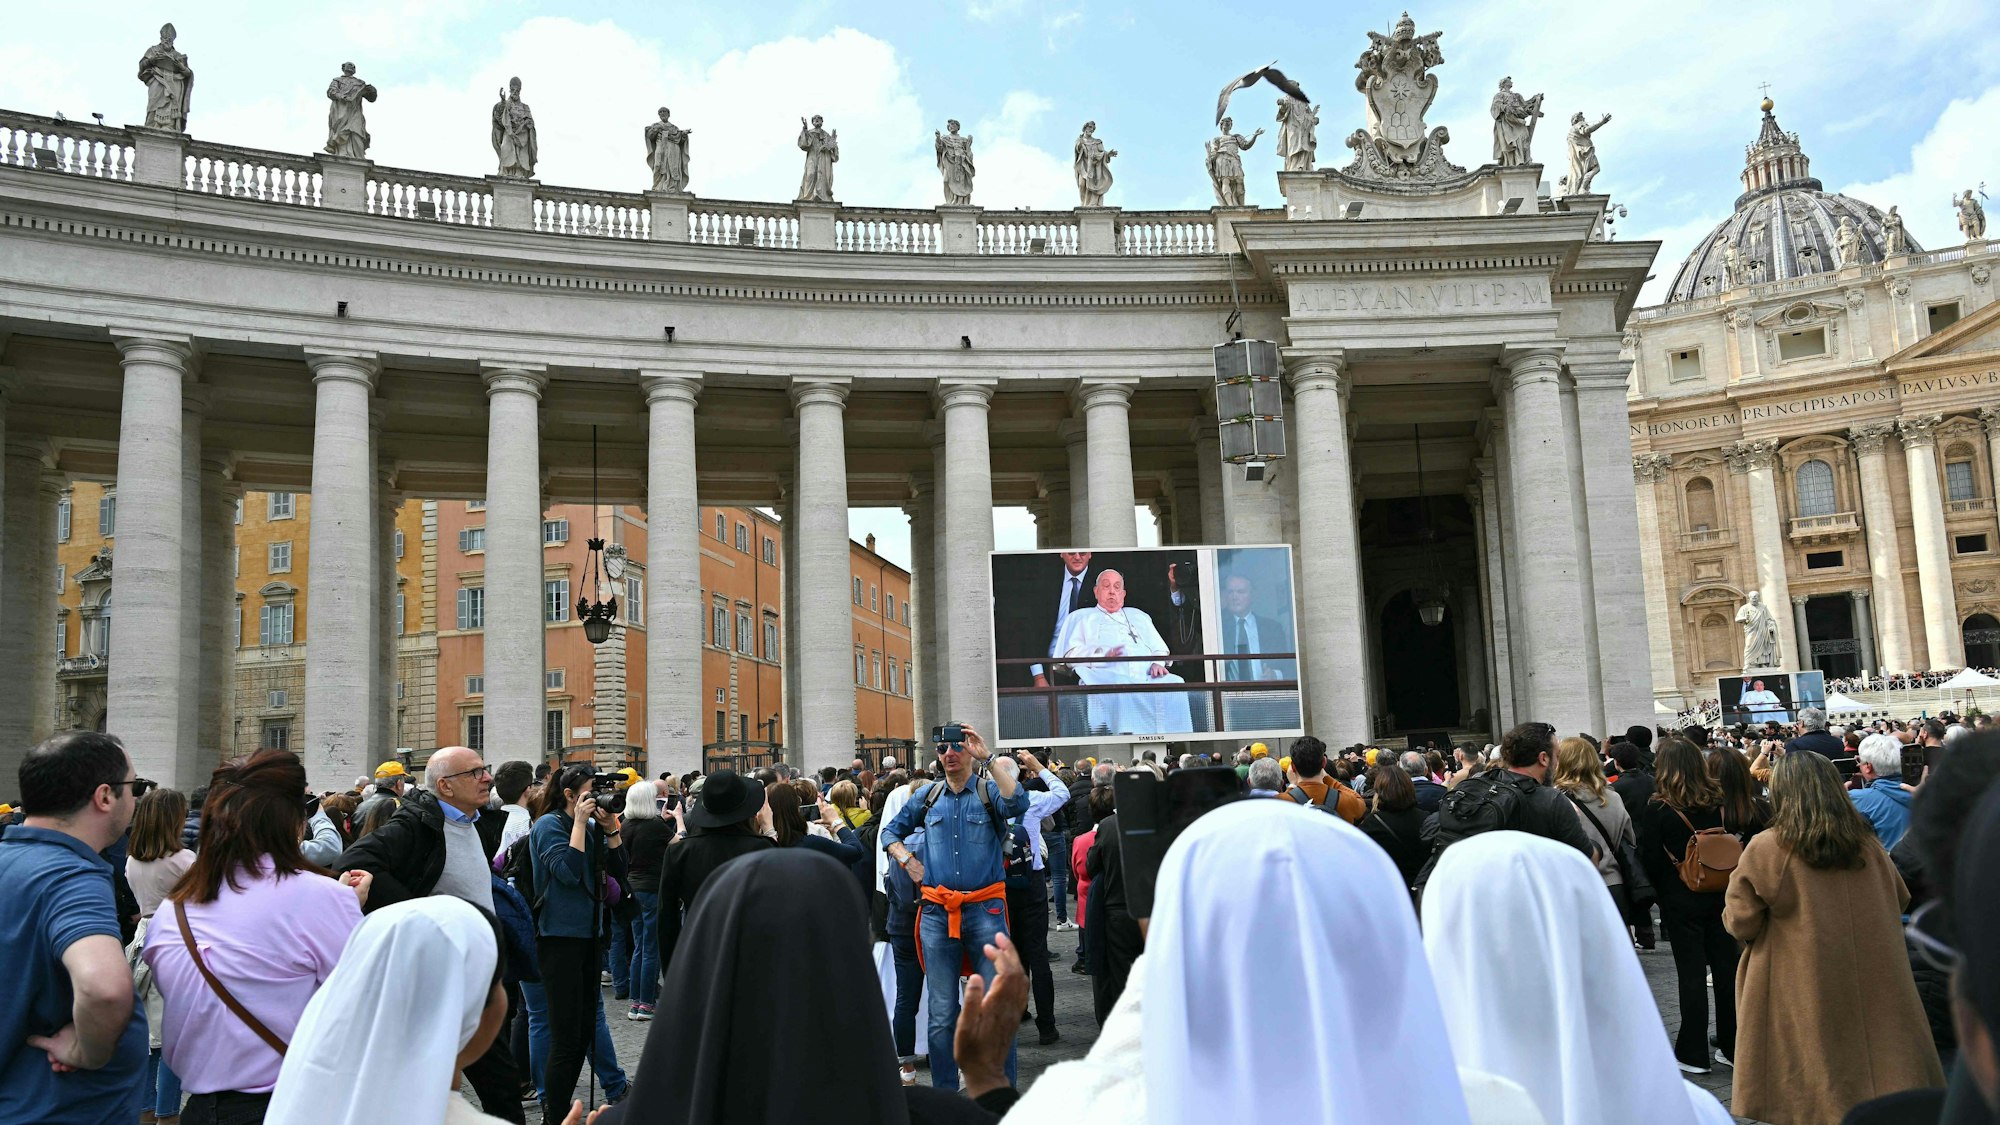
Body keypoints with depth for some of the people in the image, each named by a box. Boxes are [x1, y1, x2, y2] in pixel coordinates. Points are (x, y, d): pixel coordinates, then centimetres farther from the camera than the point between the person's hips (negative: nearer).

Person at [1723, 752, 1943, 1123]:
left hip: (1802, 994, -4)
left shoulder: (1765, 850, -14)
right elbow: (1900, 901, 16)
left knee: (1805, 1093, 6)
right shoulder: (1867, 844, 1)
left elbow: (1740, 922, -11)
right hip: (1874, 984, 4)